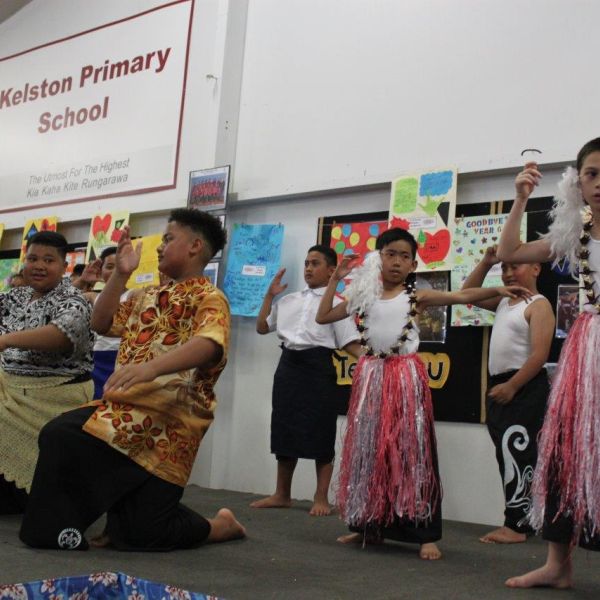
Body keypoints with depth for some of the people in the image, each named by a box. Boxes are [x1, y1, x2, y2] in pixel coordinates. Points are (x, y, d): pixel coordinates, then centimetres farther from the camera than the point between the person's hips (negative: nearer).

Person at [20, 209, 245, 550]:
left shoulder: (209, 299, -7)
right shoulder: (150, 297, 20)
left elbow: (208, 345, -27)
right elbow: (102, 323, 22)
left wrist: (153, 366, -45)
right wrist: (122, 273, 10)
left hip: (167, 421, -8)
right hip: (126, 408, 8)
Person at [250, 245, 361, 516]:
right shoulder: (289, 301, 15)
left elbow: (350, 343, -5)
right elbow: (262, 327, 19)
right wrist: (270, 295, 13)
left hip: (318, 367, -5)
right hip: (288, 365, 5)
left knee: (320, 433, -1)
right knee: (284, 430, 11)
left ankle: (321, 498, 11)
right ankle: (281, 495, 24)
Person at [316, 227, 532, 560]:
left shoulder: (417, 296, 2)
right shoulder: (364, 296, 10)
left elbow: (461, 296, -7)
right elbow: (323, 316, 13)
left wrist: (499, 290, -18)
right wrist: (335, 279, 9)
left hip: (406, 377, -3)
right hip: (370, 376, 3)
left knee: (411, 450, -4)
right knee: (368, 449, 8)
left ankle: (425, 533, 0)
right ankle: (369, 524, 20)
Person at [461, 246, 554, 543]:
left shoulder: (539, 305, -9)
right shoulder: (503, 302, 16)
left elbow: (540, 355, -18)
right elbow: (467, 294, 23)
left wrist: (511, 386, -20)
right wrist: (485, 263, 12)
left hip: (525, 388, -9)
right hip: (499, 386, 9)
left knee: (515, 454, -9)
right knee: (509, 455, 11)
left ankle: (516, 524, -3)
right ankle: (526, 519, 20)